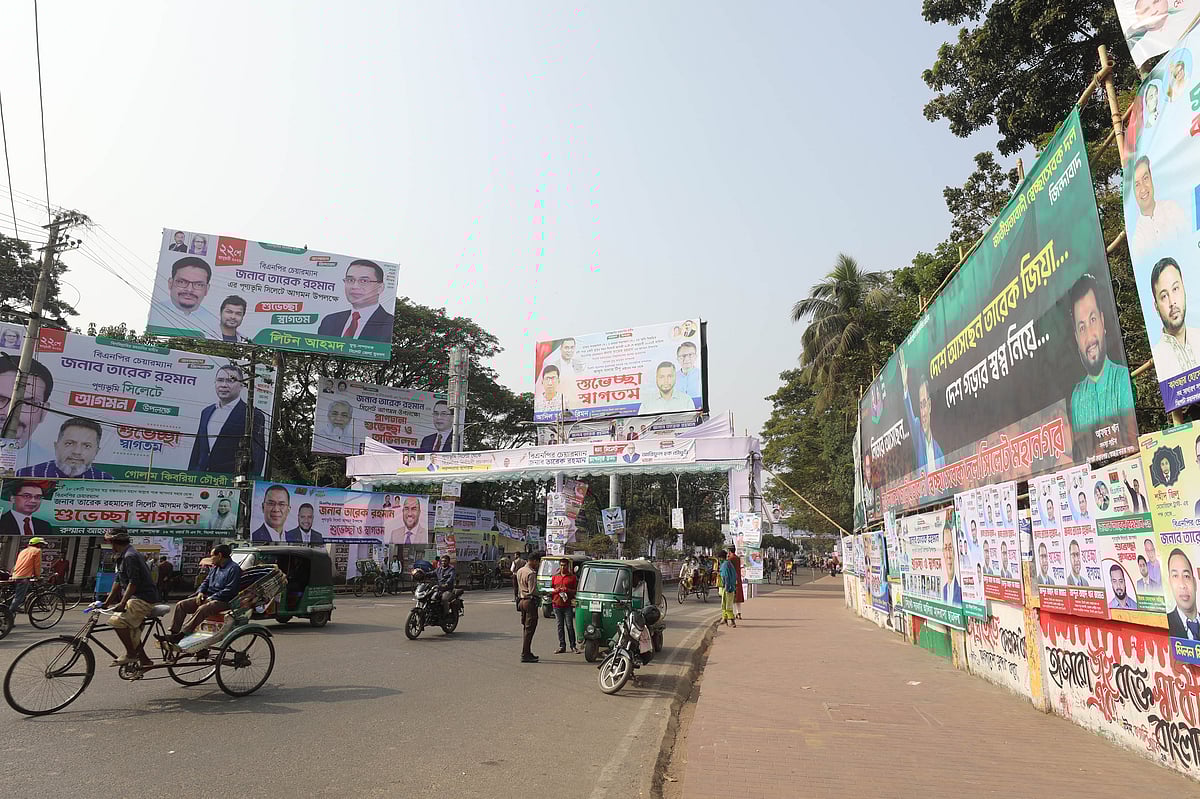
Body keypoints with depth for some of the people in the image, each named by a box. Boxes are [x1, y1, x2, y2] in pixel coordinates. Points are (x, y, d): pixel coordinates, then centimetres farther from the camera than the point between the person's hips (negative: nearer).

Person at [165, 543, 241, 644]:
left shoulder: (234, 568, -12)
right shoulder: (215, 567, 18)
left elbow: (230, 590, -18)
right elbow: (206, 581, 24)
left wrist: (212, 598, -16)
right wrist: (201, 592, 3)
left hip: (223, 601, -10)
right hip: (207, 598, 10)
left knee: (202, 609, -36)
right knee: (180, 605, -2)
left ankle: (181, 635, -33)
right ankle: (173, 633, -7)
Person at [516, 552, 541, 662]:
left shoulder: (520, 571, 12)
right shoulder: (531, 573, -18)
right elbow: (533, 591, -20)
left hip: (521, 600, 10)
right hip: (530, 601, -10)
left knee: (526, 628, 16)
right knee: (529, 629, -5)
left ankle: (527, 652, 23)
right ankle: (525, 655, -3)